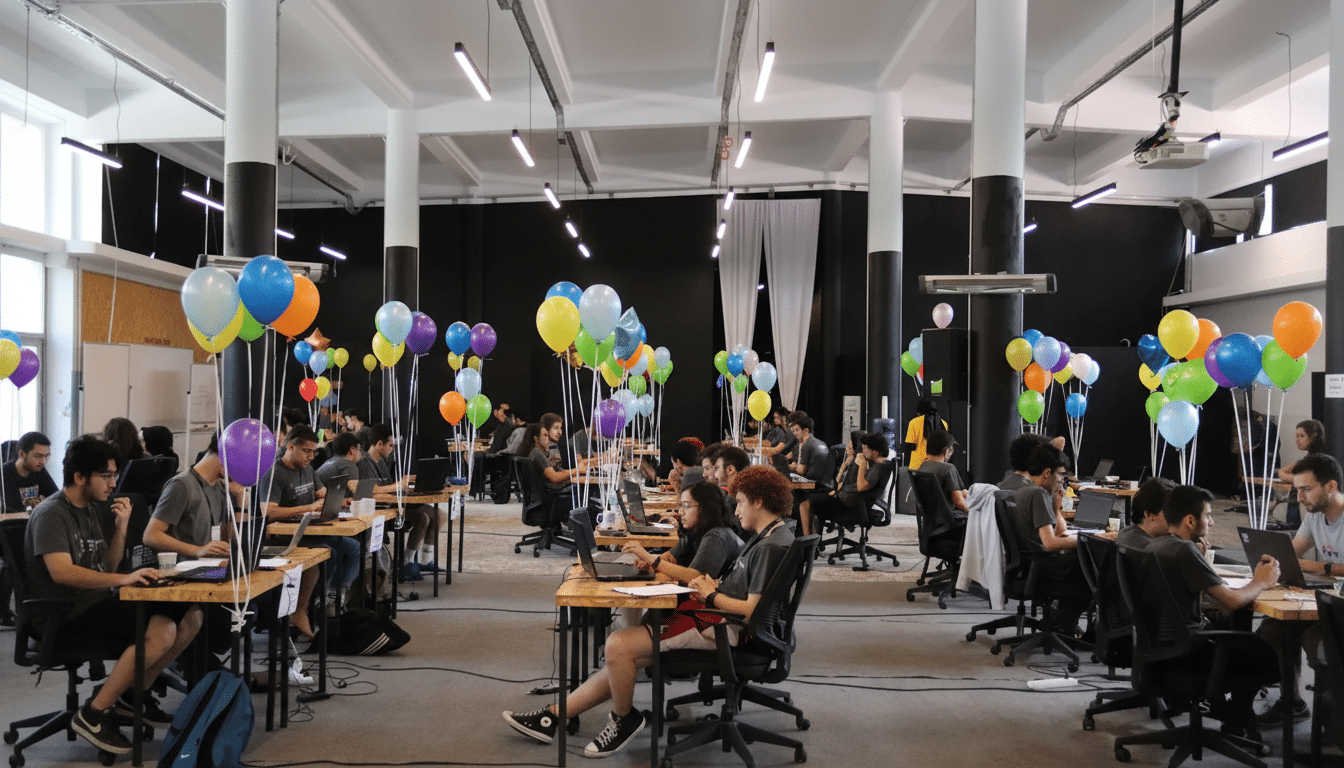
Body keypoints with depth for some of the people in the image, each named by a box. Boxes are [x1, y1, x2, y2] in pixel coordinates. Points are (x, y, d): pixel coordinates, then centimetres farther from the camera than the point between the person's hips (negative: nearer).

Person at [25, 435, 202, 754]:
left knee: (192, 616, -5)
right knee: (161, 632, -29)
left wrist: (121, 527, -1)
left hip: (99, 601, 8)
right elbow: (61, 572, -27)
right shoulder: (52, 514, -12)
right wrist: (124, 579, -37)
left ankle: (132, 695, 10)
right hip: (66, 613, -8)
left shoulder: (95, 509, 13)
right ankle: (94, 715, -14)